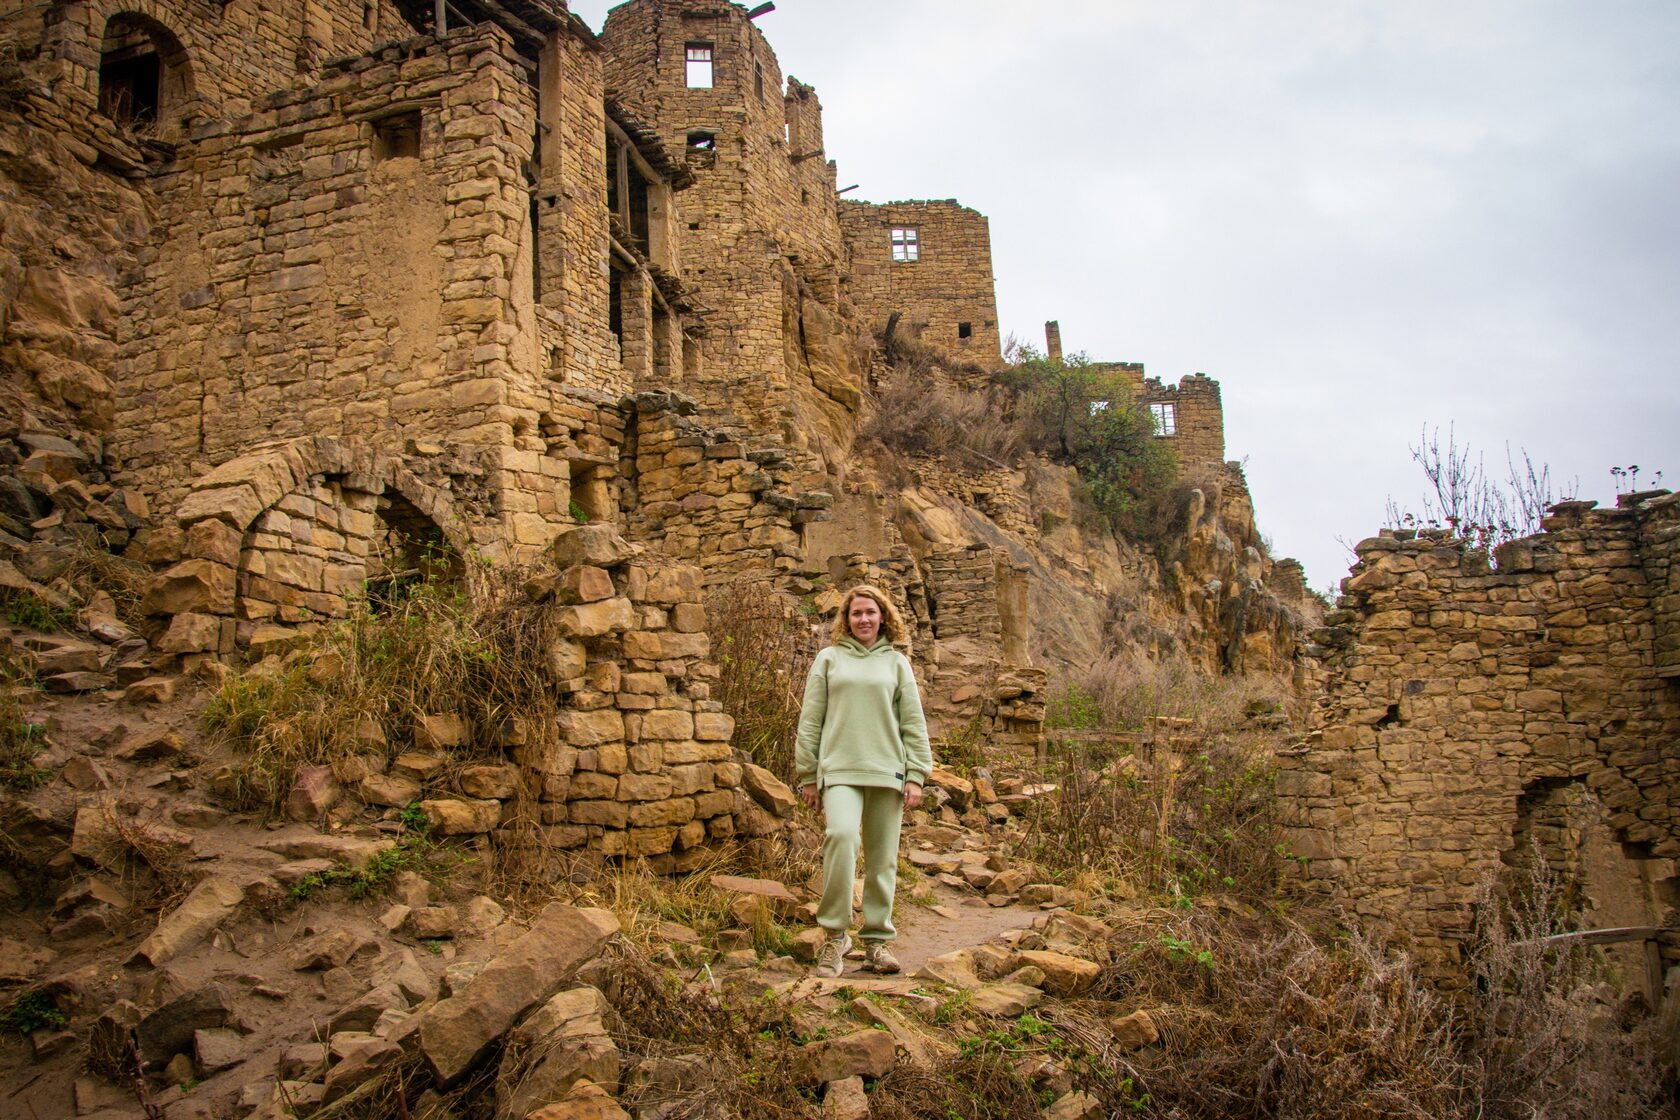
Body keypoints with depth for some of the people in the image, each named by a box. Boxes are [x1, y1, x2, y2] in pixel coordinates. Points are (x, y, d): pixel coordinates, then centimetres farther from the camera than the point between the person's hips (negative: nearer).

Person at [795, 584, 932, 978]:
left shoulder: (896, 663, 13)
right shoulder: (829, 659, 10)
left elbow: (914, 724, 10)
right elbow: (810, 721, 8)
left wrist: (916, 776, 2)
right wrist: (807, 775, 4)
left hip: (887, 772, 2)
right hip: (840, 769, -2)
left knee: (883, 859, 4)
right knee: (841, 835, -25)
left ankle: (876, 939, 18)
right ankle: (835, 934, -14)